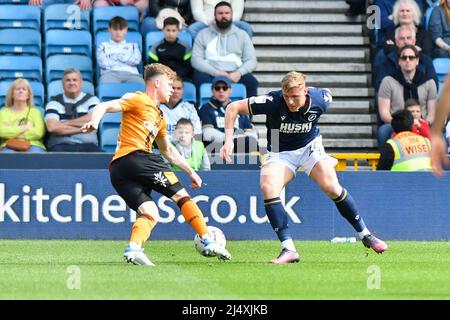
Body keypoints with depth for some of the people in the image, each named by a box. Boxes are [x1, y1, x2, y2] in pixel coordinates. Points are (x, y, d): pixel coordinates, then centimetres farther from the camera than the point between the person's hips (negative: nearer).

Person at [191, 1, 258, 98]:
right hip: (210, 73, -1)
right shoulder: (203, 34, 12)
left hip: (234, 75, 1)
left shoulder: (242, 35, 16)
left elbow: (251, 61, 8)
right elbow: (196, 59, 2)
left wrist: (239, 73, -15)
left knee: (252, 82, -28)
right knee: (200, 79, -34)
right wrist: (215, 72, -15)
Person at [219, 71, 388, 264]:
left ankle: (365, 235, 3)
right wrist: (229, 140, -31)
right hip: (280, 153, -1)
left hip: (310, 147, 1)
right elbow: (234, 108, -24)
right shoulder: (273, 102, -29)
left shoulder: (319, 100, -22)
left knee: (332, 187, -18)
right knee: (268, 188, -26)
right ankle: (289, 250, -26)